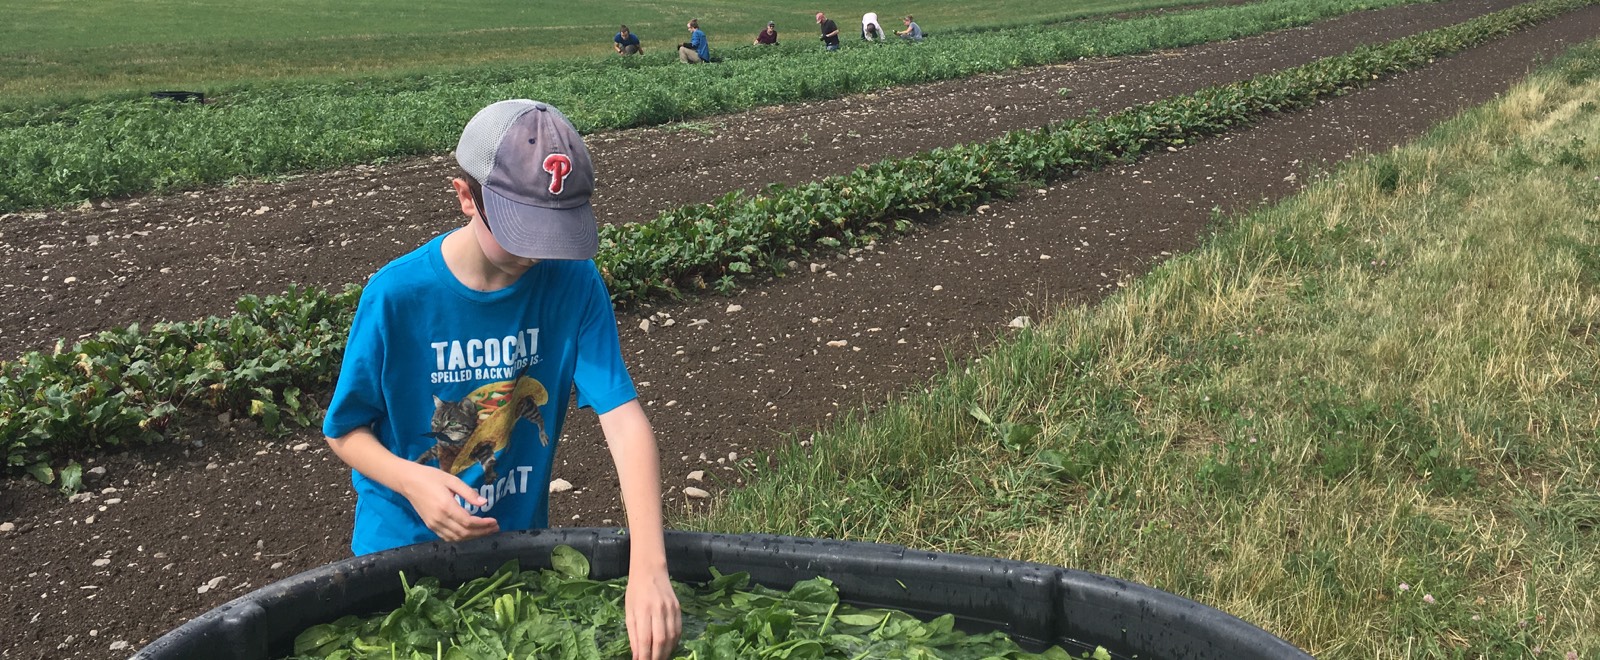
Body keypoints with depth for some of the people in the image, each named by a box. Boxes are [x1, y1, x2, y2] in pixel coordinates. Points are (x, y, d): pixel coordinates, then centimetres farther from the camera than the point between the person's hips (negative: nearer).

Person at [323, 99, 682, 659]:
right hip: (403, 544, -2)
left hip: (521, 537, 2)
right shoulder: (397, 295, -21)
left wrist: (648, 566, -36)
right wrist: (412, 481, -30)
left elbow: (623, 417, -25)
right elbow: (345, 430, -9)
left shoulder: (573, 283, -18)